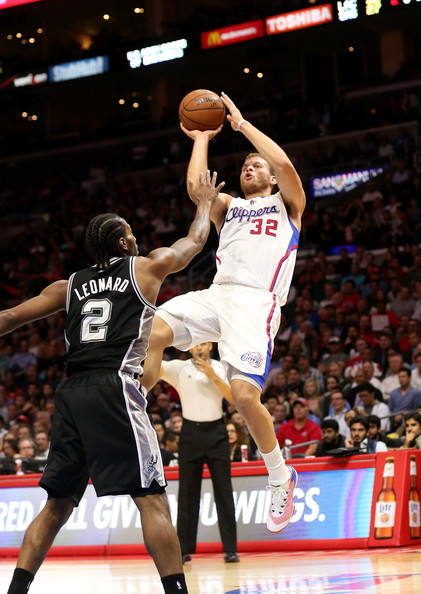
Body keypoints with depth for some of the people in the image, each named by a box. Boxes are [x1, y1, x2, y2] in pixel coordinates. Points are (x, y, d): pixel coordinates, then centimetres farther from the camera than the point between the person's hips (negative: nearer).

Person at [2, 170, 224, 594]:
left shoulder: (69, 286, 21)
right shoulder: (147, 267, 11)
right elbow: (196, 241, 28)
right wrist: (204, 203, 46)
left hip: (71, 393, 5)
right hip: (114, 388, -5)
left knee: (58, 505, 12)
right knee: (151, 498, -8)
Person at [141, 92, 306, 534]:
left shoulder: (287, 204, 18)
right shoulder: (228, 206, 29)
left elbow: (284, 163, -2)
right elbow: (196, 187, 8)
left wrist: (241, 123, 5)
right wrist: (201, 138, 19)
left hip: (256, 302, -4)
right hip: (216, 294, 4)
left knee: (244, 394, -21)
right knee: (147, 332, -24)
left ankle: (281, 478, 1)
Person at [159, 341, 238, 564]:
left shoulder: (220, 368, 7)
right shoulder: (180, 367, 4)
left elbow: (234, 398, -3)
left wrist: (214, 377, -13)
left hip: (216, 432, 0)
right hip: (190, 432, 0)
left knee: (223, 491, -2)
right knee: (187, 493, 2)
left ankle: (230, 549, 0)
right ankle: (184, 549, 7)